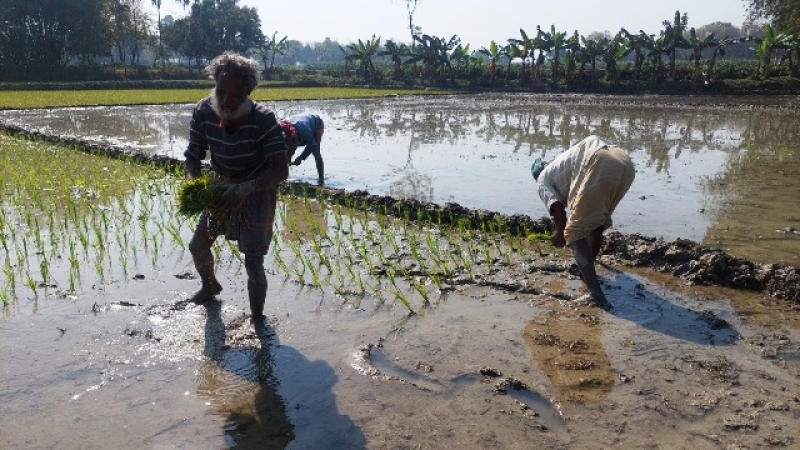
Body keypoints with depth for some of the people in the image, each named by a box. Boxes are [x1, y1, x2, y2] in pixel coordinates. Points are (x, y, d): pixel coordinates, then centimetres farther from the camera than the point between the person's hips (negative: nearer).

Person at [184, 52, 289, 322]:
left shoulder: (263, 120, -31)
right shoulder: (203, 112, -19)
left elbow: (281, 170, -35)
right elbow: (193, 157, -11)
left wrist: (245, 188, -49)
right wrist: (193, 184, -32)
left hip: (258, 192, -5)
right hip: (222, 189, 5)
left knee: (253, 263, -8)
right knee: (198, 245, 15)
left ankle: (258, 320, 11)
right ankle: (210, 286, 47)